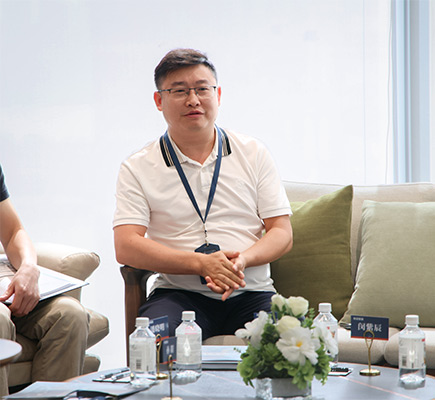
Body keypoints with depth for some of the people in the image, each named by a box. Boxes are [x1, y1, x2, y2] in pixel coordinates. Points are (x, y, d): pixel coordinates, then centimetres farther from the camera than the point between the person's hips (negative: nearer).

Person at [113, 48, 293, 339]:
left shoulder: (253, 154, 12)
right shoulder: (138, 168, 6)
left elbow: (282, 233, 8)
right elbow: (126, 247, -6)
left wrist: (243, 259, -15)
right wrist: (201, 263, -19)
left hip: (251, 293, 2)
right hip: (179, 293, -2)